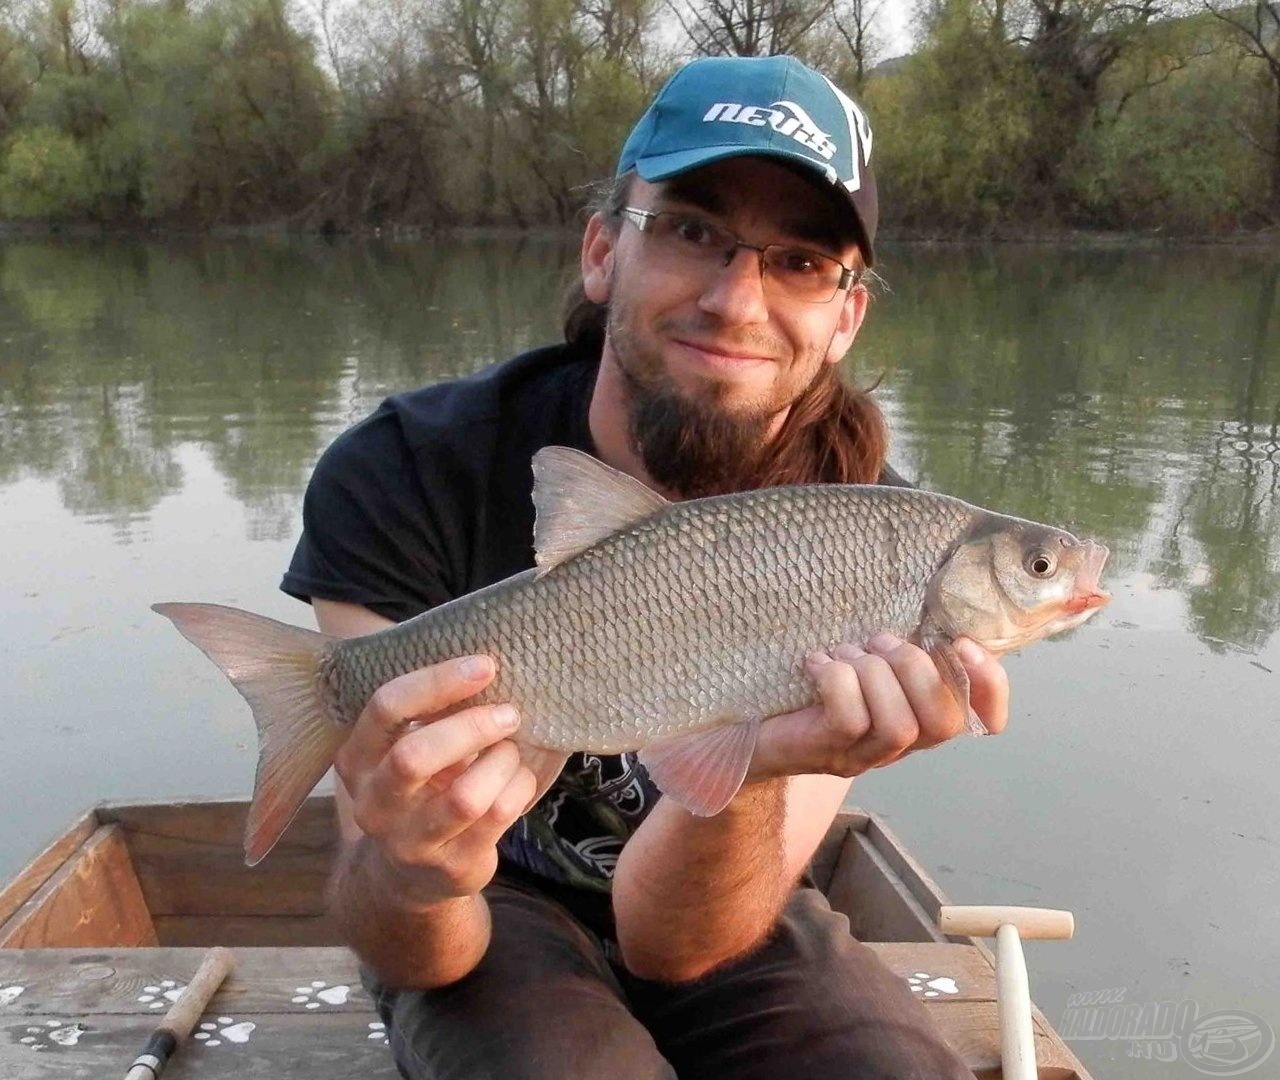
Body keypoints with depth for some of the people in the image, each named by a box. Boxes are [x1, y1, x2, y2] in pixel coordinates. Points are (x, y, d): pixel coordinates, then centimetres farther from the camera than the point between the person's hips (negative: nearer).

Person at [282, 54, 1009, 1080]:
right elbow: (416, 958, -23)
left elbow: (674, 944, -23)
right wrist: (408, 876, -46)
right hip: (498, 914, -1)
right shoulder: (404, 476, -23)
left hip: (719, 920, 2)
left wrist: (746, 772, -43)